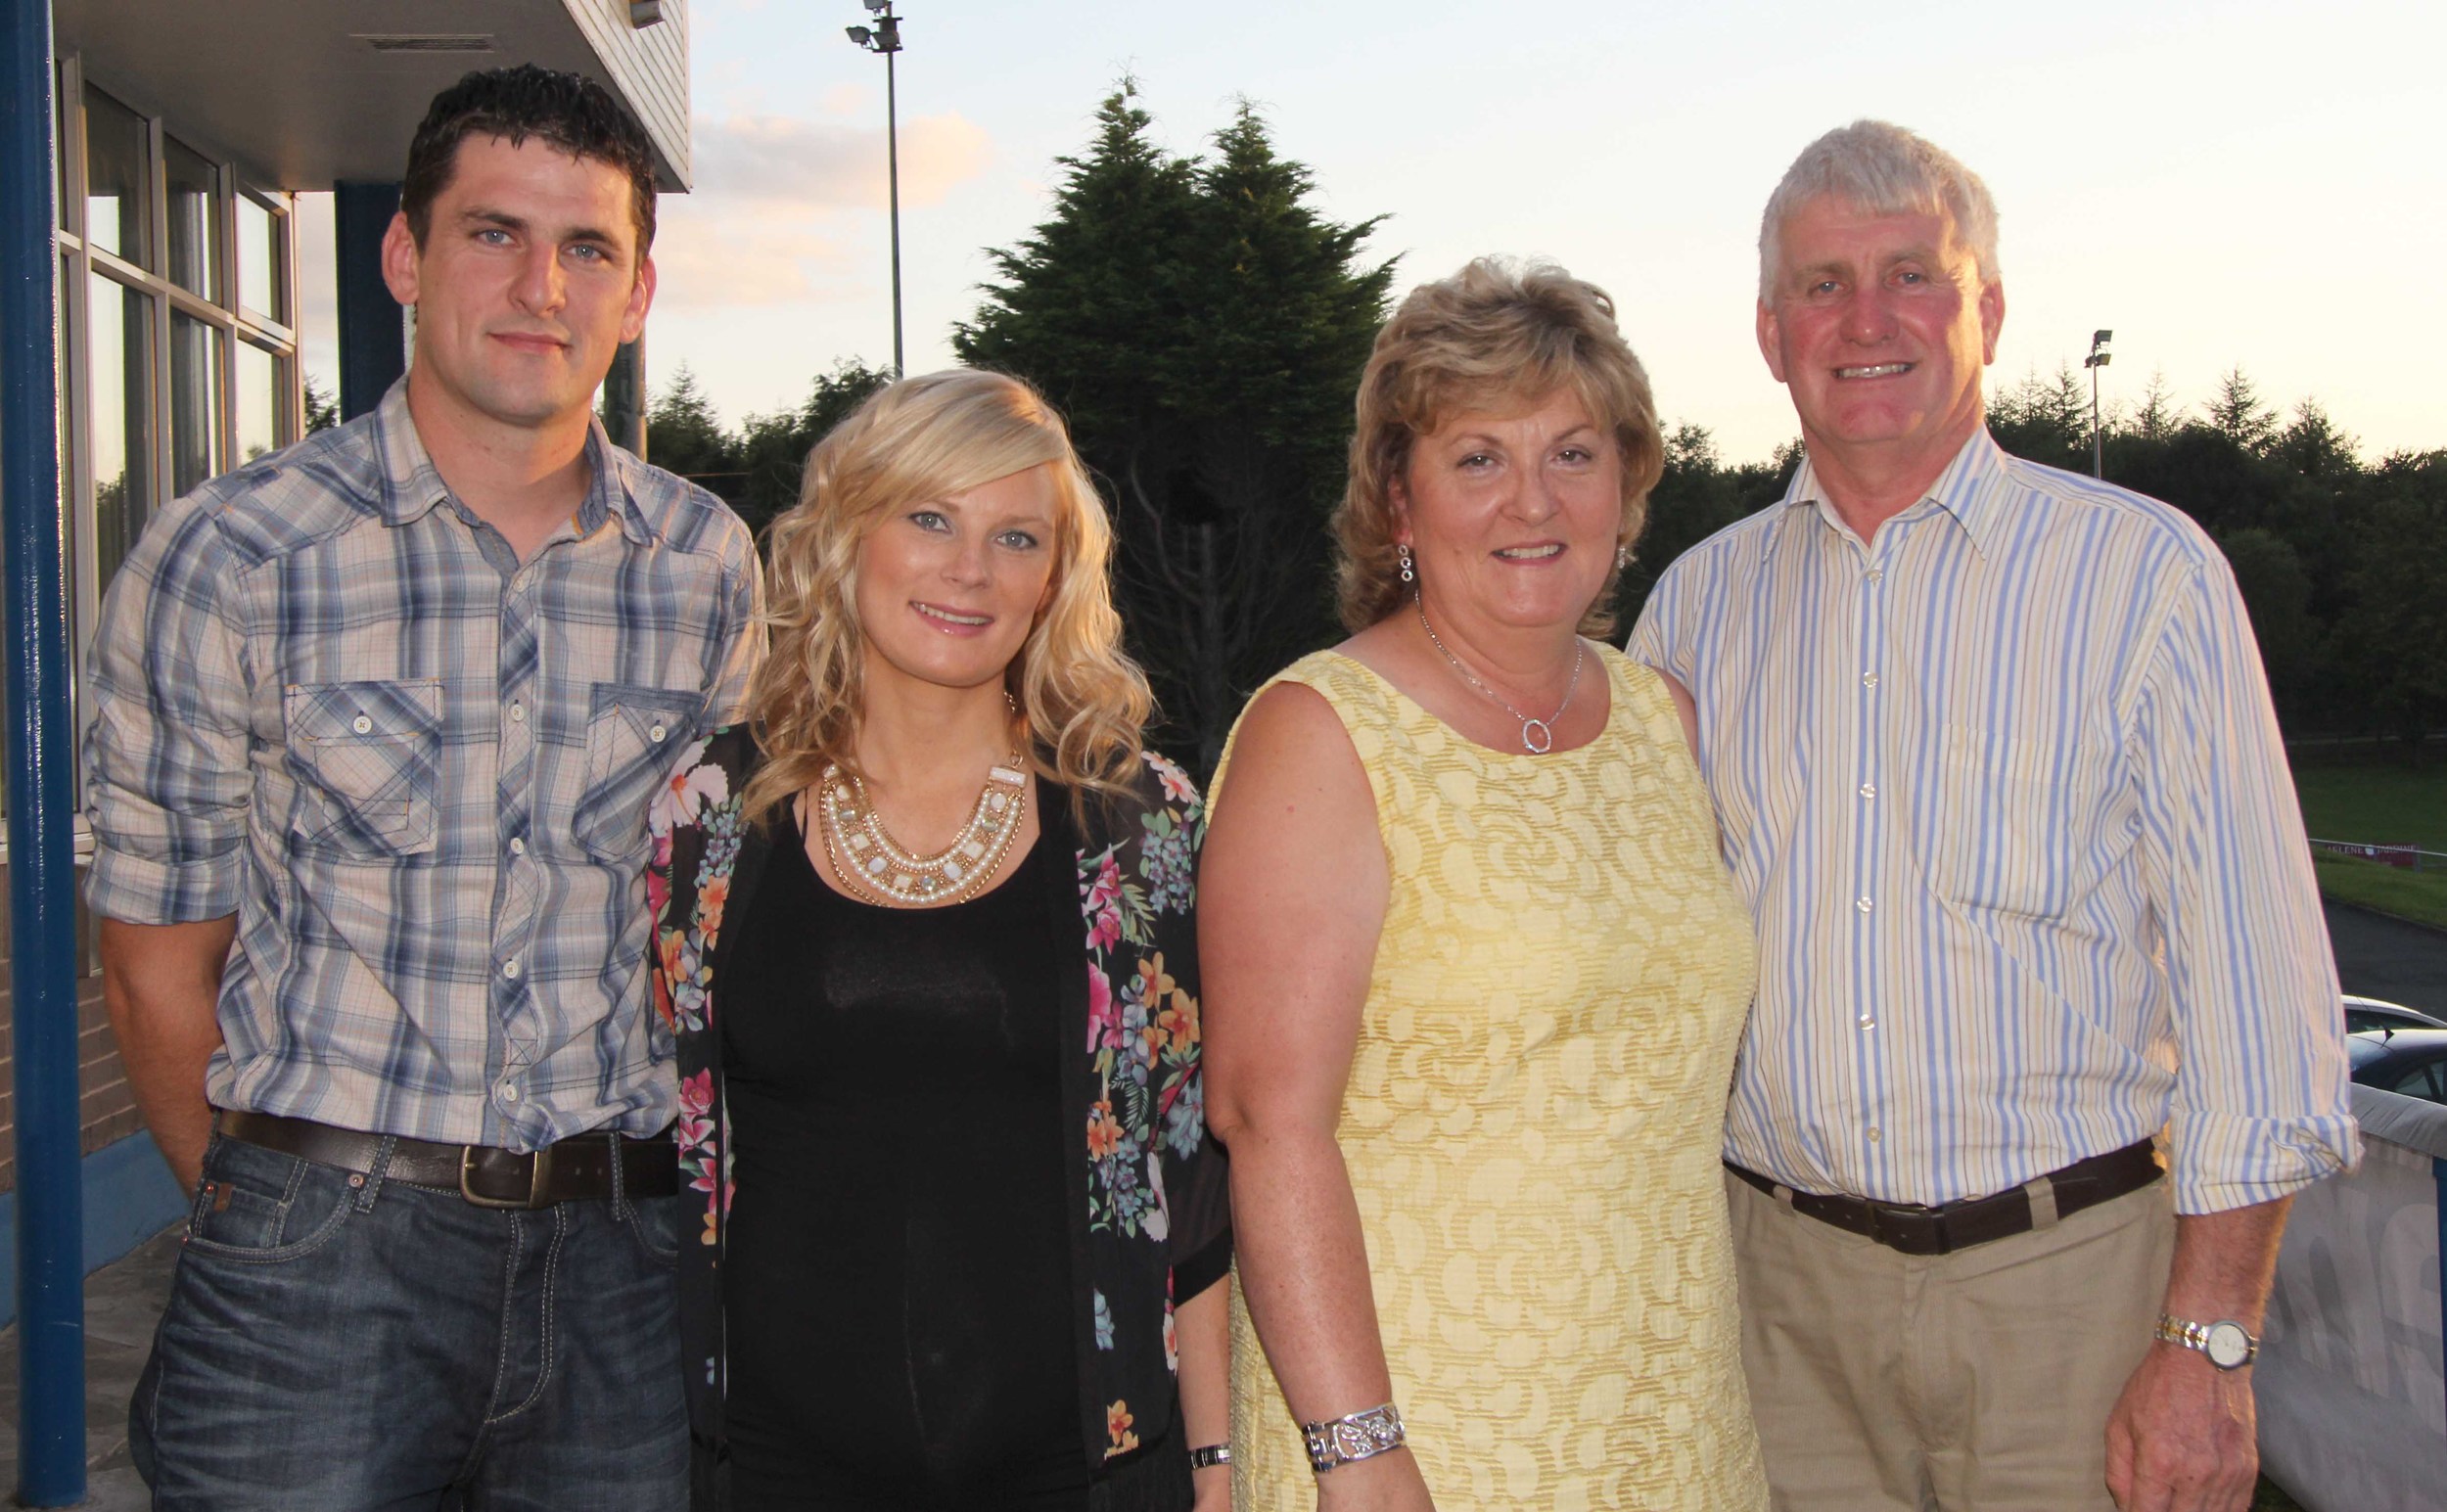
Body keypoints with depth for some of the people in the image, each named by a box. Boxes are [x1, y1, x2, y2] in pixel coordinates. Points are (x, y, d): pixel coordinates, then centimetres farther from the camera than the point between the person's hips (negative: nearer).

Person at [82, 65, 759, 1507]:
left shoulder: (710, 566, 3)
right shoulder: (227, 560, -7)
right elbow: (160, 966, -1)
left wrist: (637, 1202, 7)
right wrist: (280, 1223, 2)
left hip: (625, 1247, 3)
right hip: (322, 1244, -2)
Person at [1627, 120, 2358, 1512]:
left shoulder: (2145, 572, -4)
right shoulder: (1699, 600, 7)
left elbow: (2254, 989, -5)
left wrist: (2210, 1344, -10)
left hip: (2066, 1286, -2)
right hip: (1781, 1283, 3)